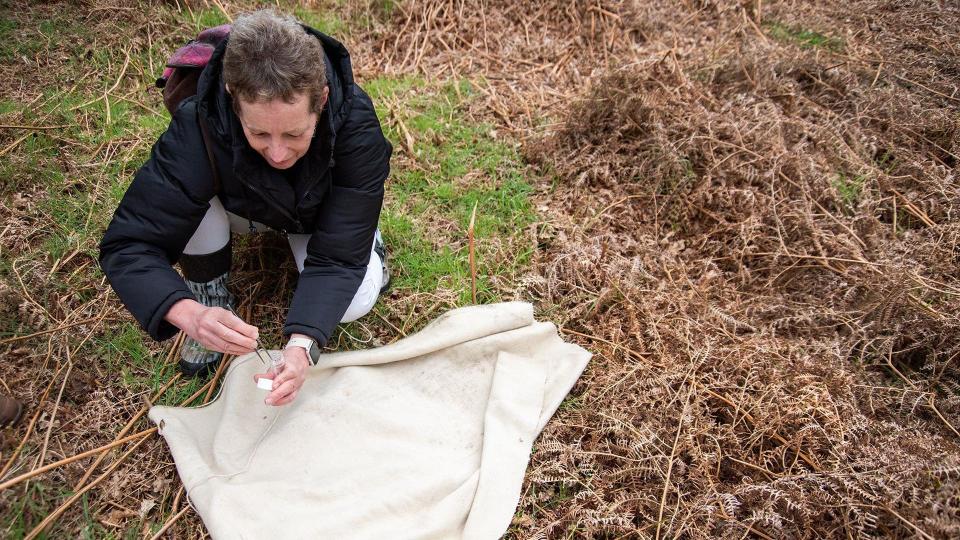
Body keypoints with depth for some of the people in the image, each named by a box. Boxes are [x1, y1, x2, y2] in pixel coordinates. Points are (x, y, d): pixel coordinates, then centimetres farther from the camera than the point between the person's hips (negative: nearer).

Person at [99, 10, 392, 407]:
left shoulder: (355, 124, -38)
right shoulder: (199, 125, -38)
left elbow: (337, 256, -36)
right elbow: (128, 244, -37)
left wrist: (303, 342, -52)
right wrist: (190, 314, -56)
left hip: (324, 212, 0)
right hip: (243, 206, 1)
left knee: (354, 302, -26)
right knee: (186, 191, -32)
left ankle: (365, 236, 8)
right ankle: (211, 293, -4)